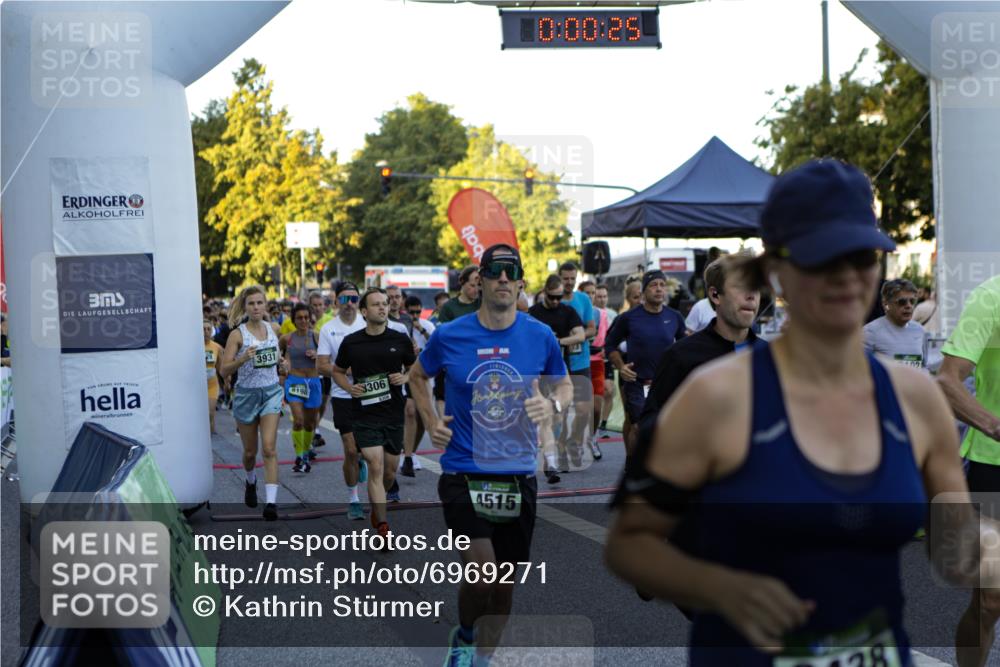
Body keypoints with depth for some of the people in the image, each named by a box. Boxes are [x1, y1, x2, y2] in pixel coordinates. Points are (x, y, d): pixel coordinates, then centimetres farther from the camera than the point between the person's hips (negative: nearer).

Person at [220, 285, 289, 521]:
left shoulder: (273, 328, 4)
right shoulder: (238, 334, -9)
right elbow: (224, 371, -13)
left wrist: (282, 363, 5)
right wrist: (243, 358, -29)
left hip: (271, 391, 1)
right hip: (247, 394, -1)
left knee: (269, 448, -14)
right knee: (250, 452, 12)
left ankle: (271, 502, -18)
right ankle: (251, 481, 45)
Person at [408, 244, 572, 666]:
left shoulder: (540, 337, -2)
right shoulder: (449, 336, -4)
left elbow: (565, 385, 13)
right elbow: (417, 376, 16)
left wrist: (553, 405, -9)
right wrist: (430, 421, 1)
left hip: (518, 477, 2)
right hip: (463, 475, -2)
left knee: (505, 584, 11)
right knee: (482, 574, -18)